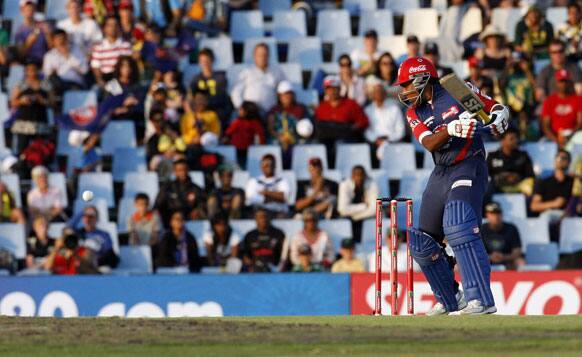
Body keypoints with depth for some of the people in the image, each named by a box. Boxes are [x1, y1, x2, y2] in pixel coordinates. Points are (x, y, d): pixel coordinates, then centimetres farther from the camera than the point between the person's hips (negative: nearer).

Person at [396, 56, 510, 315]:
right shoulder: (414, 113, 9)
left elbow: (497, 108, 6)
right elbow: (429, 143, -10)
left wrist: (498, 121, -17)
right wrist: (450, 129, -28)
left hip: (469, 168, -7)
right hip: (441, 174, 7)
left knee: (458, 227, -28)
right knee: (422, 244, 8)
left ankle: (481, 299, -32)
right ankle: (450, 300, 27)